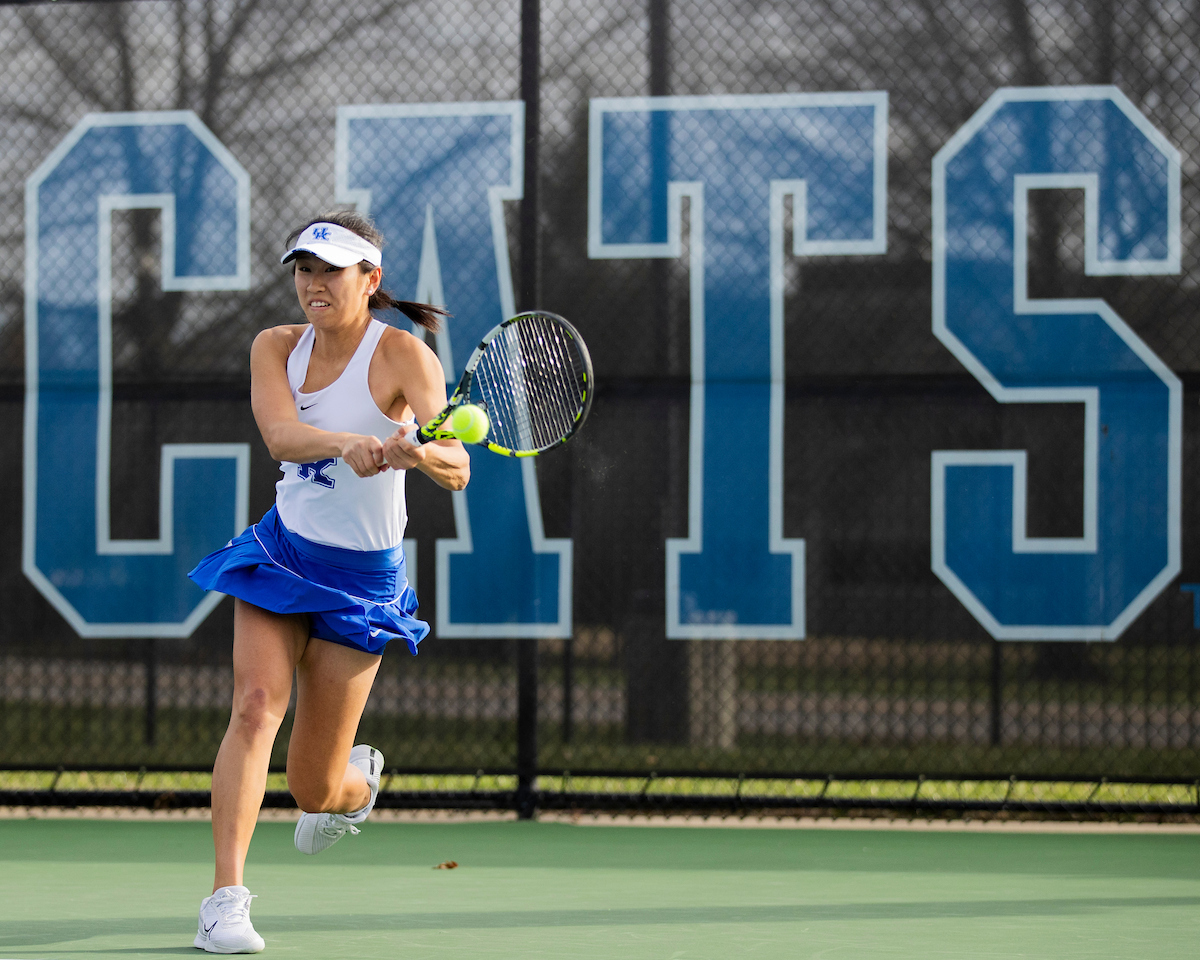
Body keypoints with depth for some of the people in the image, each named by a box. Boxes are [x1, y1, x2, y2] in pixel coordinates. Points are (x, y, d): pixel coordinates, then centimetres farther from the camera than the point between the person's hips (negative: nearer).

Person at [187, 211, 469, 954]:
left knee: (313, 789, 2)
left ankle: (356, 782, 42)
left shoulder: (403, 356, -17)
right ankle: (226, 899, -25)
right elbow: (281, 436, -25)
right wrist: (346, 442, -45)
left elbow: (457, 470, -26)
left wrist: (420, 453, -49)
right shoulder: (277, 348, -5)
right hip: (281, 552, 3)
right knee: (256, 705, -23)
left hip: (363, 580, -3)